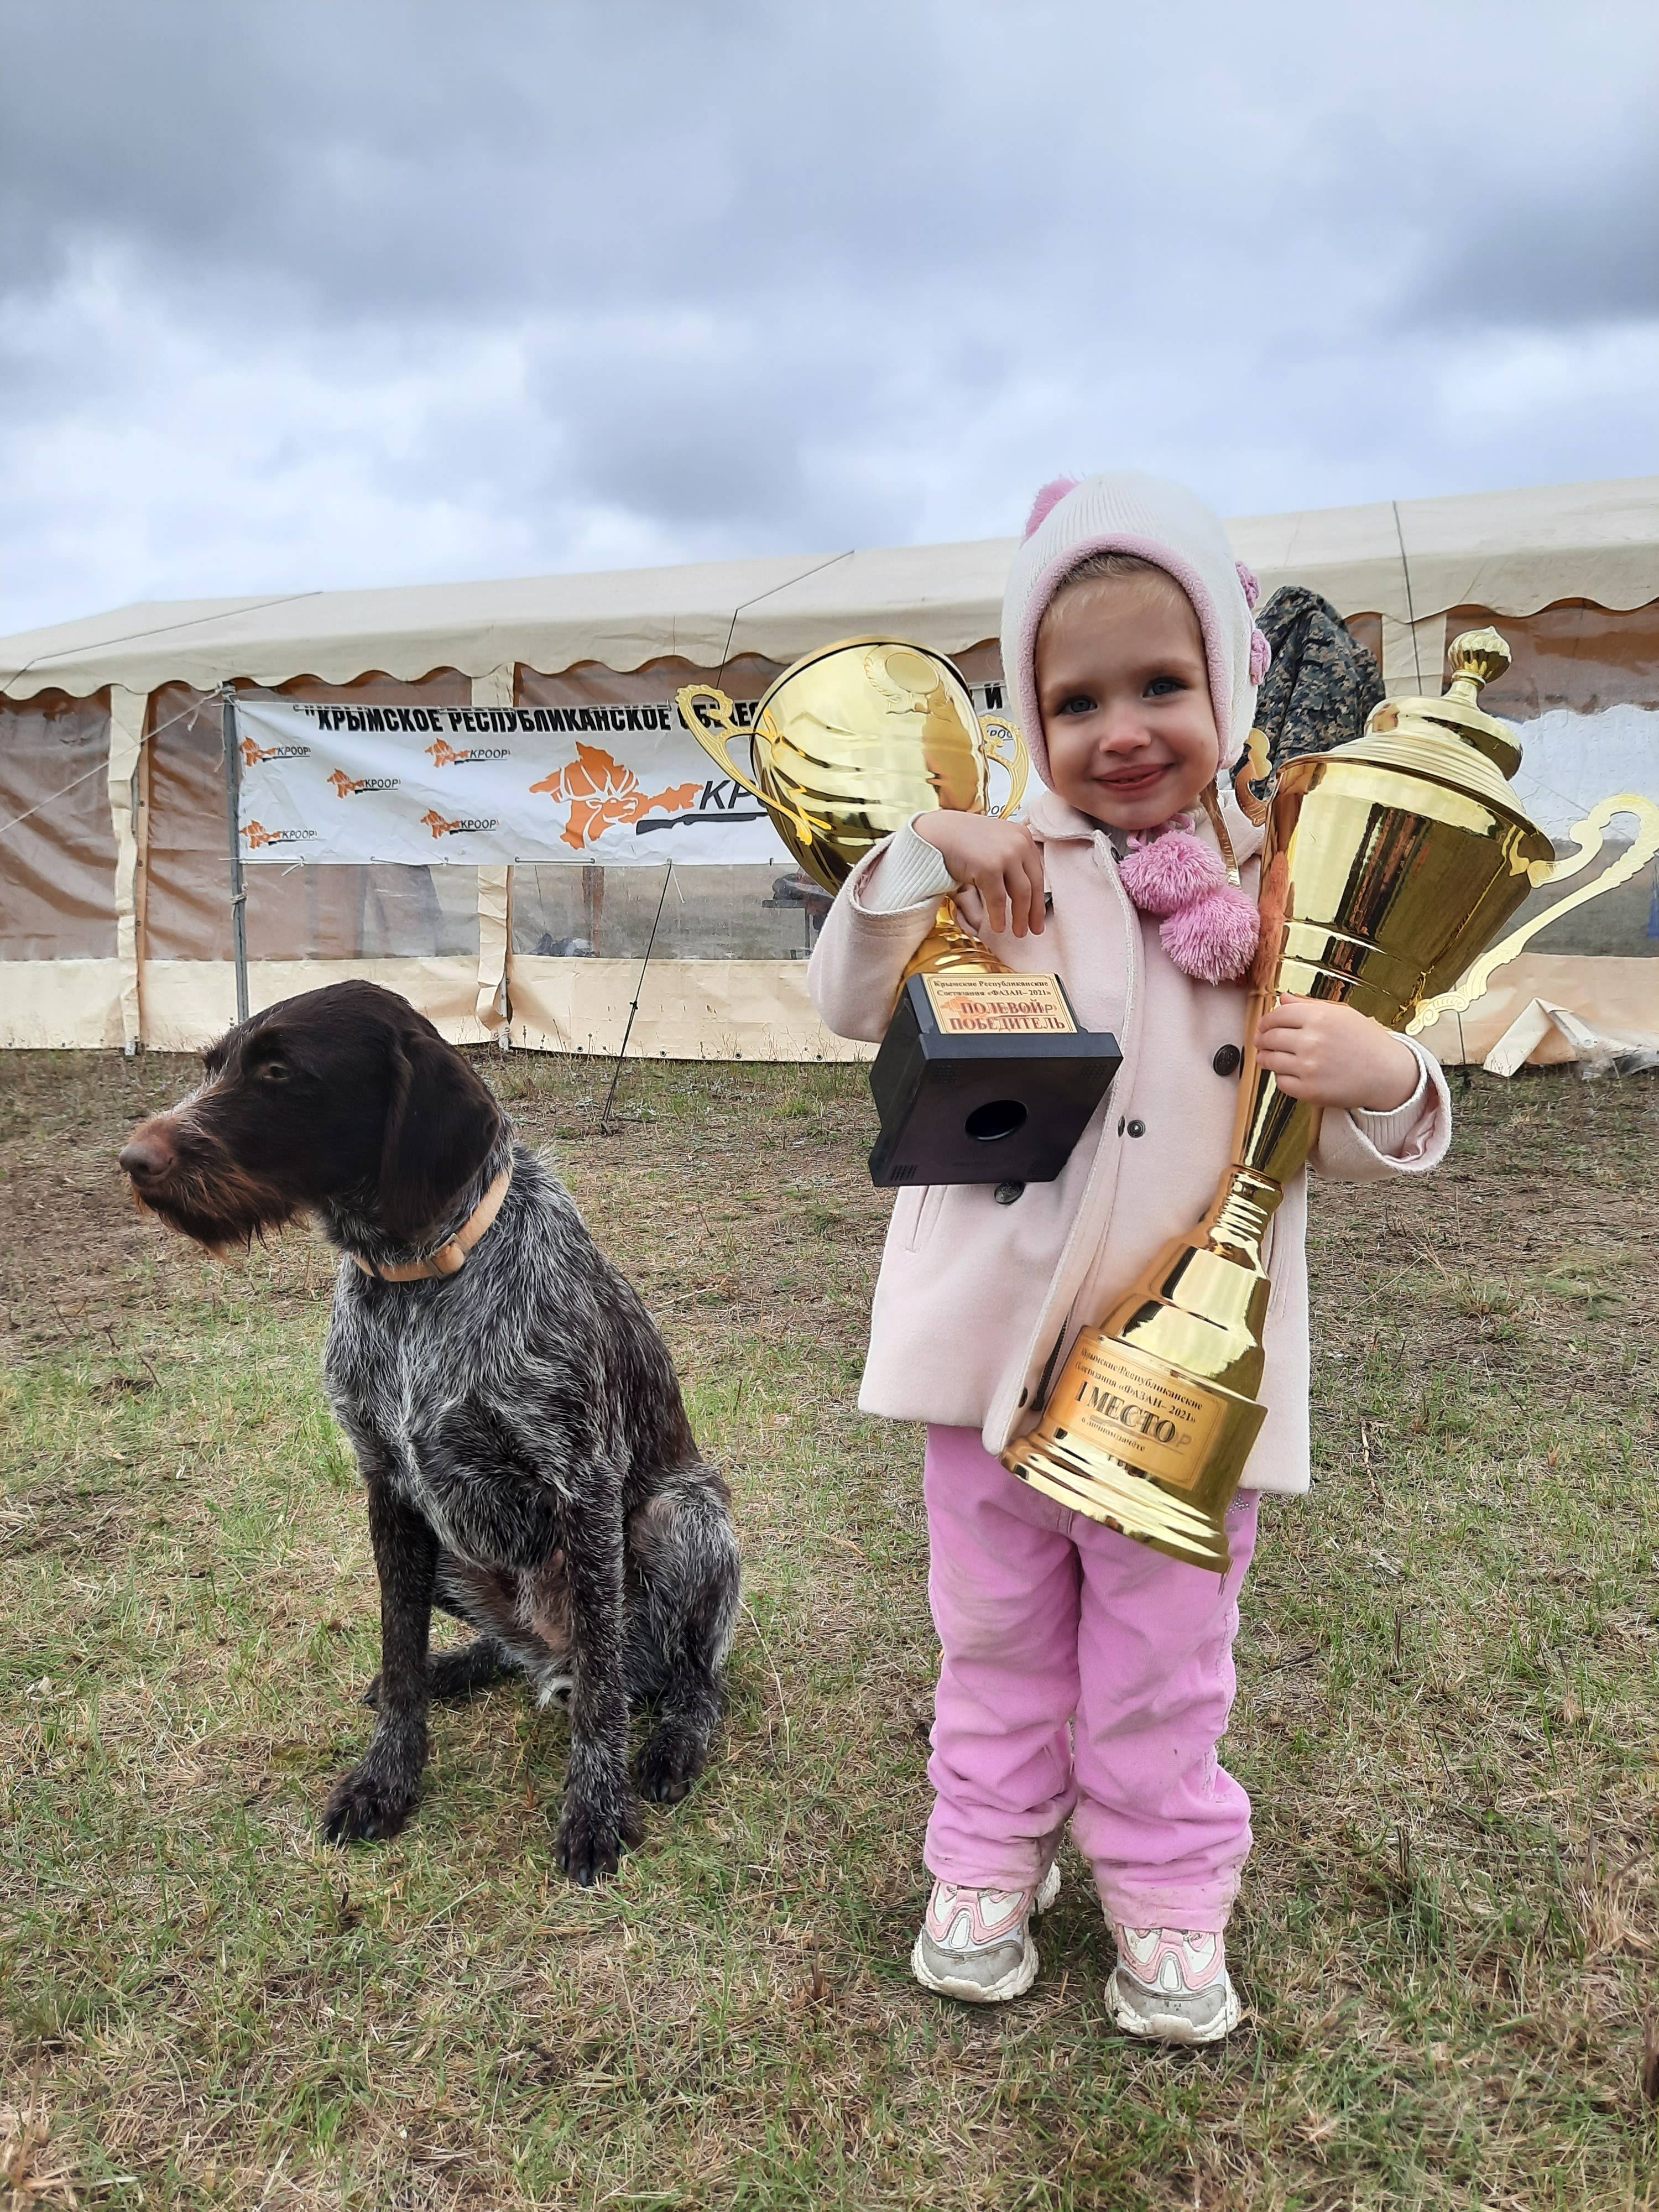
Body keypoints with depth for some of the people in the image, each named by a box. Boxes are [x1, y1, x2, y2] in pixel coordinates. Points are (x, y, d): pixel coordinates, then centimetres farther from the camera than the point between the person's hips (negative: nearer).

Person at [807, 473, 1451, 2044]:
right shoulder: (1005, 873, -4)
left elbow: (1344, 1149, 0)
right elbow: (850, 1006, -8)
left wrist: (1383, 1081, -24)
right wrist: (921, 854, -22)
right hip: (998, 1336, 1)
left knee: (1164, 1661, 16)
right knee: (997, 1631, 20)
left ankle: (1169, 1900, 40)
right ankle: (989, 1861, 43)